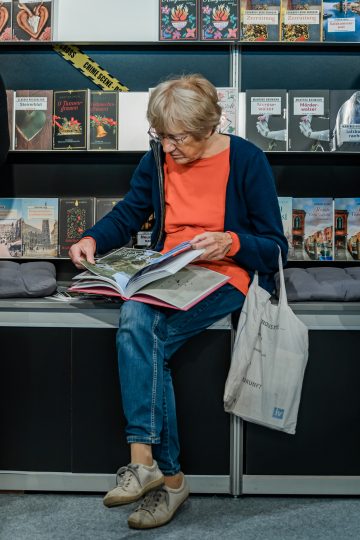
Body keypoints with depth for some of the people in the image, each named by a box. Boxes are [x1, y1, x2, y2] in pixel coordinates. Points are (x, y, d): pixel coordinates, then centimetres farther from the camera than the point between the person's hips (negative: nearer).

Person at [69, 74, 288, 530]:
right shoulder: (157, 159, 8)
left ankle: (144, 459, -21)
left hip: (227, 279, -4)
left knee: (137, 331, -30)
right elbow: (126, 215, 15)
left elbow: (275, 247, -3)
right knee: (134, 318, -30)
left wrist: (230, 242, -22)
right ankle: (167, 475, -23)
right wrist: (92, 239, -5)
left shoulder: (247, 160, -5)